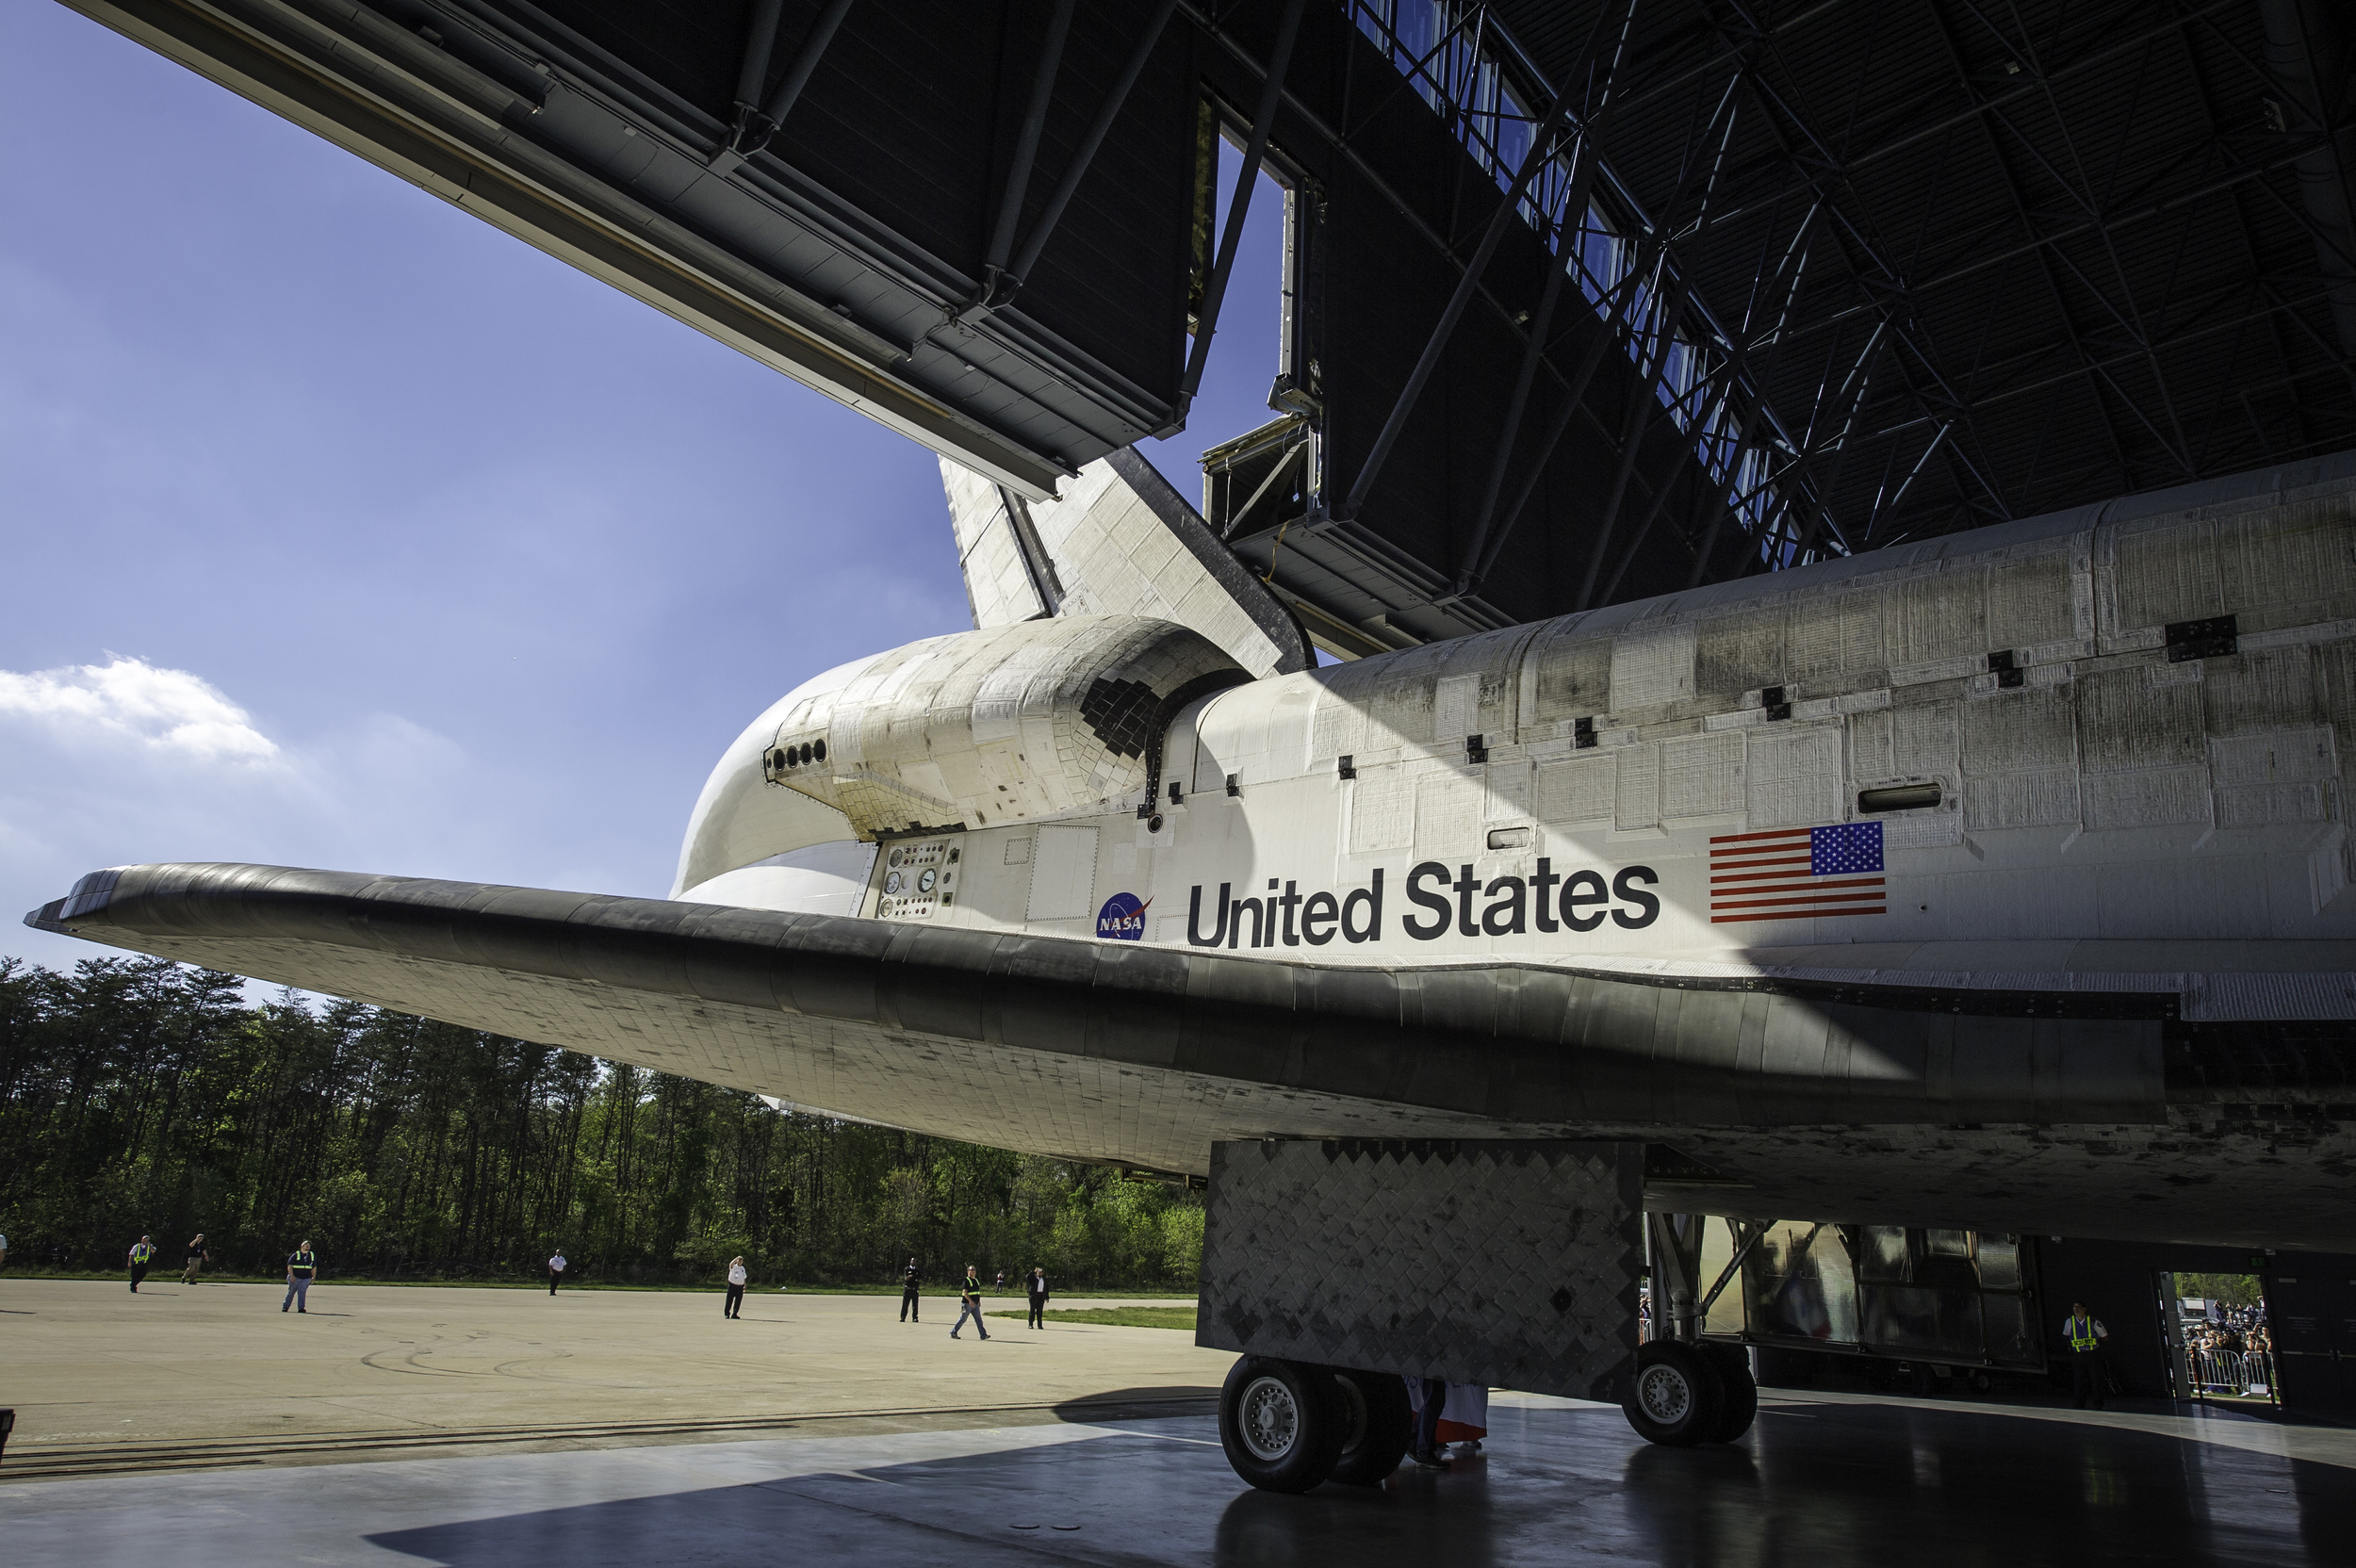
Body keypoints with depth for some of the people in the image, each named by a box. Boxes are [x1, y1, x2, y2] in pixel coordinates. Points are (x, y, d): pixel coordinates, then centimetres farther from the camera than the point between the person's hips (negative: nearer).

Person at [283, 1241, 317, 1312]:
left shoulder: (312, 1256, 11)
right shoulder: (295, 1255, -2)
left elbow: (314, 1268, 17)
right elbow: (290, 1266, -6)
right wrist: (292, 1276, -16)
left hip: (306, 1279, 2)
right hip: (295, 1278, -2)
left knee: (302, 1292, -11)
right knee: (291, 1292, 7)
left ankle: (301, 1308, -13)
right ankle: (285, 1306, 23)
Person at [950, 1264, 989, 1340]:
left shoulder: (976, 1280, 15)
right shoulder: (966, 1280, -10)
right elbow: (964, 1292, -19)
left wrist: (979, 1301, 16)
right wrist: (970, 1300, -28)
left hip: (975, 1304, 7)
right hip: (967, 1304, -7)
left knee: (978, 1319, 0)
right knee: (963, 1319, 1)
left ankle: (983, 1335, -4)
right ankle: (953, 1333, 14)